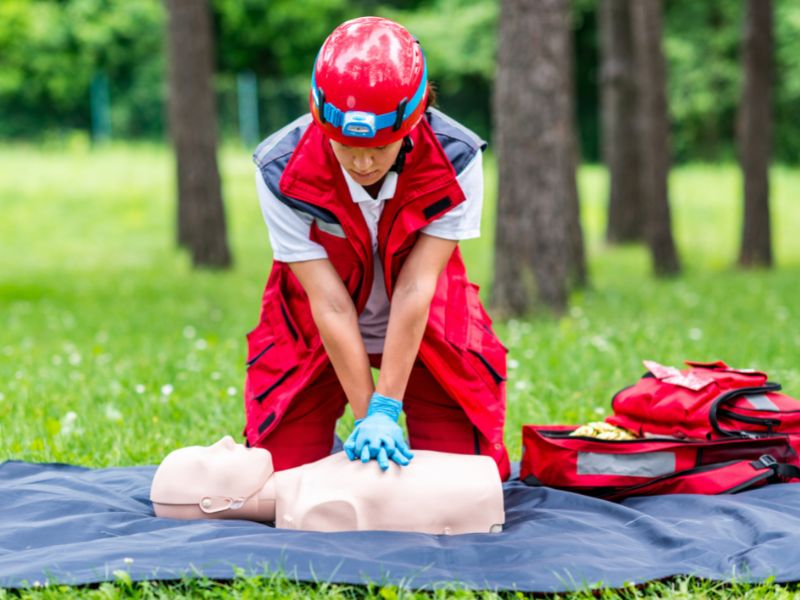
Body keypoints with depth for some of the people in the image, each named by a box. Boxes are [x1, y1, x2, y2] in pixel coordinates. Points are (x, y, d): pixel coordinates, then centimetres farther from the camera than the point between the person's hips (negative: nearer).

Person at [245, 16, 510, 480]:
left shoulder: (456, 161, -27)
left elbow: (414, 290, -29)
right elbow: (330, 305, -28)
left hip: (427, 329, 0)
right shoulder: (281, 172, -27)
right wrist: (365, 416, -29)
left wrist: (386, 410, -32)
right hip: (315, 336, 0)